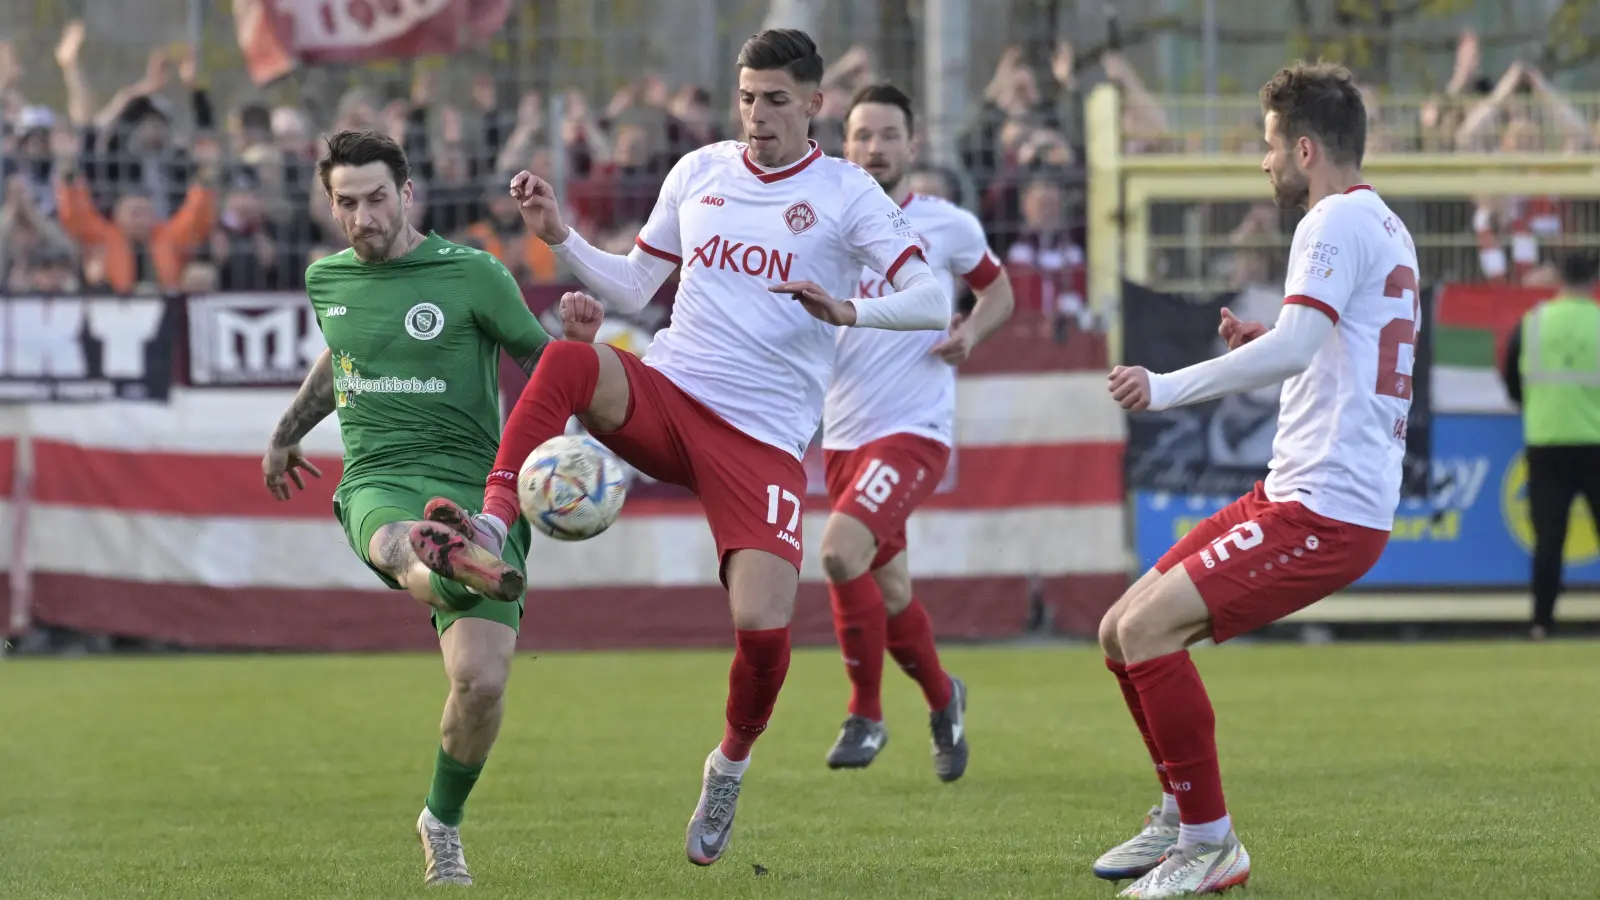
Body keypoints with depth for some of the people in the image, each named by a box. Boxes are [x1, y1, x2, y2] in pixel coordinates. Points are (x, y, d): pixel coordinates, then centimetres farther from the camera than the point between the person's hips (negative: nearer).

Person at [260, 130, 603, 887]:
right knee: (402, 547, -39)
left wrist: (577, 340, -17)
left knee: (481, 681, -13)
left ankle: (443, 823, 14)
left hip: (474, 488, -1)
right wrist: (286, 434, 49)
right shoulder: (327, 279, 14)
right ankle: (450, 567, -78)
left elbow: (545, 361, 6)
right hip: (378, 484, 1)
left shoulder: (471, 275, 1)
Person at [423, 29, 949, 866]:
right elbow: (631, 288, 18)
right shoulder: (700, 172, 11)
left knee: (762, 625, -15)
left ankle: (730, 764, 15)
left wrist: (847, 311, -26)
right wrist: (559, 238, 4)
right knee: (569, 360, -32)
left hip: (762, 438, -2)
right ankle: (492, 525, -37)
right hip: (666, 393, 3)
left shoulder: (845, 194, 0)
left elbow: (931, 301, -9)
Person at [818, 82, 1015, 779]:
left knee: (841, 550, -25)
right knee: (888, 590, 12)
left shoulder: (948, 227, -2)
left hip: (915, 430, -4)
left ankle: (866, 715, -11)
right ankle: (943, 701, 40)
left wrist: (971, 332, -5)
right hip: (844, 434, 4)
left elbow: (997, 289, 16)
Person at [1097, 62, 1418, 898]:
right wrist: (1263, 344, 17)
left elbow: (1294, 348, -26)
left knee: (1146, 628, -19)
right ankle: (1182, 818, 23)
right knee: (1123, 632, 11)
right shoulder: (1384, 226, 20)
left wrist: (1168, 387, -25)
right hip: (1293, 492, 10)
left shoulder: (1338, 223, -12)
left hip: (1325, 507, -10)